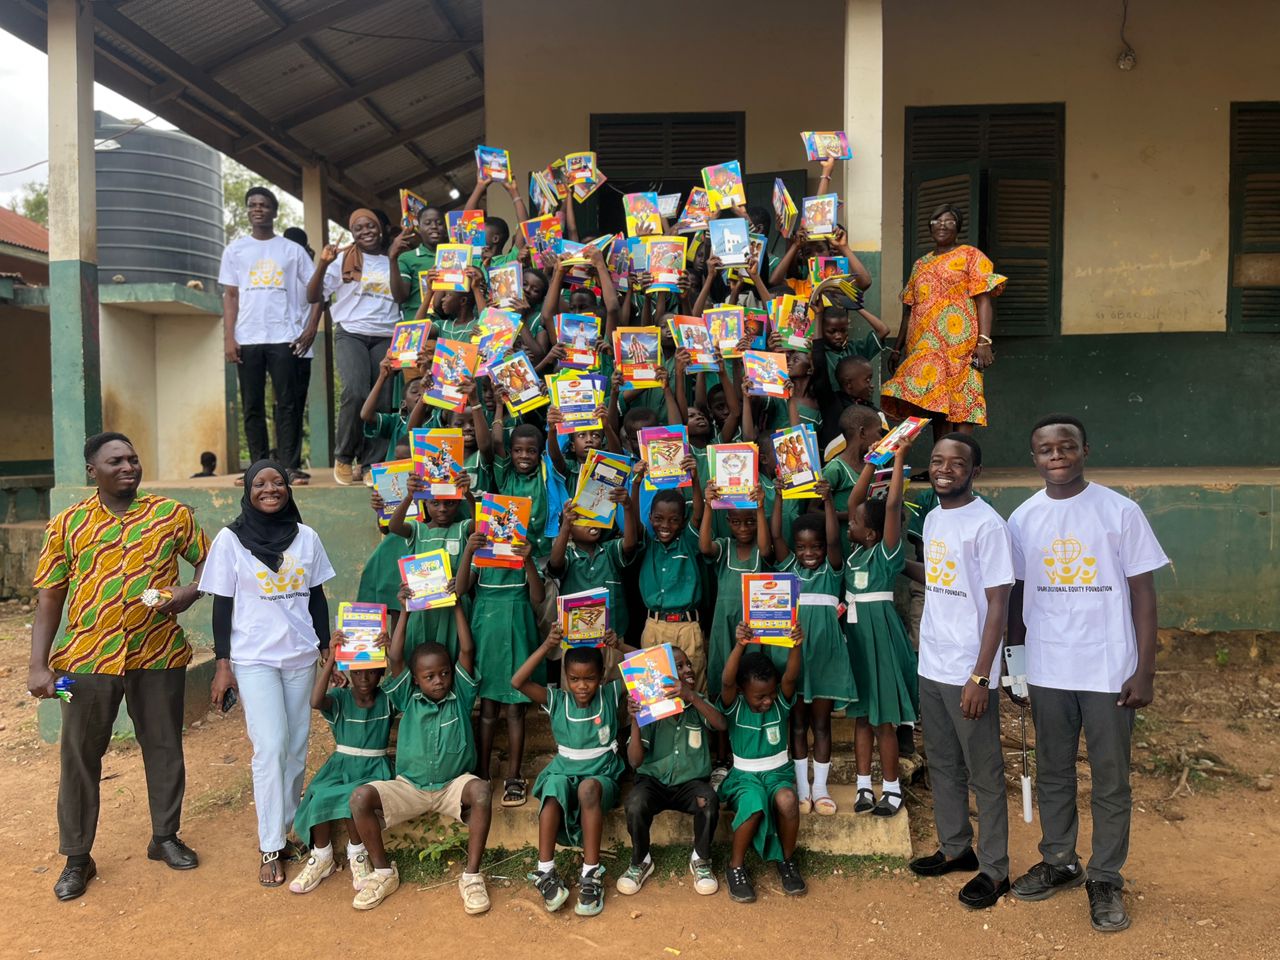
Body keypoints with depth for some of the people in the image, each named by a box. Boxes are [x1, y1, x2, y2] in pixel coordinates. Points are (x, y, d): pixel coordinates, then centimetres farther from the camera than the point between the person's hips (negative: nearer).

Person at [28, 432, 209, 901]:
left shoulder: (172, 514, 2)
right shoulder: (67, 525, 2)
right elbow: (48, 600, 3)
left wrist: (190, 592, -11)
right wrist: (38, 665, -4)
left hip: (159, 653, 1)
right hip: (86, 656, 0)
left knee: (164, 746, 12)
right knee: (79, 756, 8)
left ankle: (165, 836, 31)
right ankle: (77, 857, 25)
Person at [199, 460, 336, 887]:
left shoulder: (306, 536, 4)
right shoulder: (230, 540, -4)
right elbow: (222, 604, -2)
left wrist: (327, 649, 8)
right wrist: (222, 664, -4)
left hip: (300, 656, 3)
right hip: (254, 659, -3)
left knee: (296, 749, 7)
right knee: (271, 748, -8)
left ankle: (283, 830, 23)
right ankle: (270, 848, 4)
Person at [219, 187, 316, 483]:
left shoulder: (292, 250, 10)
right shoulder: (235, 249, 13)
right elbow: (230, 296, 9)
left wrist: (311, 327, -5)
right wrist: (229, 338, -1)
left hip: (284, 337, -1)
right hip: (248, 339, 2)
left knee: (287, 404, -4)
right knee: (252, 407, 2)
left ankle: (288, 466, -3)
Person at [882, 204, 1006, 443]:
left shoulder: (971, 256, 6)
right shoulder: (921, 264, 21)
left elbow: (983, 301, -4)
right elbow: (909, 309, 23)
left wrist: (984, 342, -16)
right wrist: (898, 348, 19)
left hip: (958, 346, -5)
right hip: (924, 349, 5)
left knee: (960, 407, -11)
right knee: (936, 406, 4)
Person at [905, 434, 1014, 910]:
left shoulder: (987, 524, -15)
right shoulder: (933, 518, 8)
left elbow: (997, 604, -16)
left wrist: (980, 677, -19)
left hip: (968, 672, -7)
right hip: (931, 665, 8)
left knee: (984, 774, 6)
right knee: (942, 764, 19)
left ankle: (994, 869, 20)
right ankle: (955, 848, 35)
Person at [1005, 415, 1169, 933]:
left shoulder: (1120, 511, -7)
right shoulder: (1023, 518, 2)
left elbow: (1143, 592, -5)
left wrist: (1145, 670, -8)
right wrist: (1015, 663, 8)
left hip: (1109, 671, -3)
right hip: (1046, 672, 3)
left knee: (1110, 782, 8)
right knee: (1052, 774, 15)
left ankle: (1105, 878, 23)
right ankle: (1059, 862, 32)